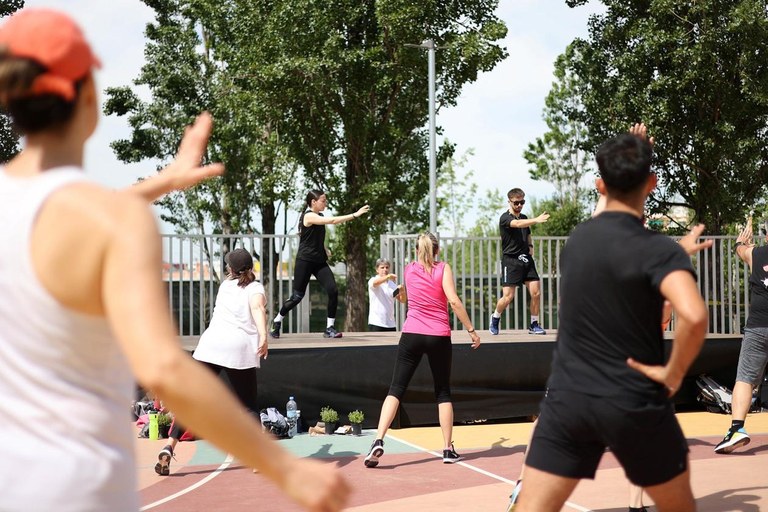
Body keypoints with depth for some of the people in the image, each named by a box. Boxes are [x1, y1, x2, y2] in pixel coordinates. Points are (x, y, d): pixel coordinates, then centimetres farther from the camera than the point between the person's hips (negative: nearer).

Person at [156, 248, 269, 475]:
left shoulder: (225, 285, 24)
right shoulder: (255, 288, 11)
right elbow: (257, 308, -11)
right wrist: (263, 336, -25)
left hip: (210, 344, 3)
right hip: (240, 348, -3)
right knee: (248, 406, 9)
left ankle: (168, 448, -9)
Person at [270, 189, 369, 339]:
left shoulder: (320, 216, 12)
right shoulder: (309, 216, -15)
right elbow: (333, 221, -28)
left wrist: (324, 249, 13)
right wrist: (355, 215, -30)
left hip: (320, 261, 7)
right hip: (305, 261, -7)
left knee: (333, 291, -10)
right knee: (297, 296, 0)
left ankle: (330, 328, -3)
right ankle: (277, 321, 22)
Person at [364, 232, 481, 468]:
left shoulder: (408, 269, 10)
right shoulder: (443, 268, 0)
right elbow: (453, 301, -10)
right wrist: (471, 330, -7)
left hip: (411, 334, 1)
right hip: (439, 337, -1)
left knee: (396, 389, 1)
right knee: (443, 393, 12)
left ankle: (378, 441, -16)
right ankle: (448, 449, 11)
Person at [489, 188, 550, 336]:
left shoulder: (524, 217, 15)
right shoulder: (505, 218, -7)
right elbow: (518, 224, -30)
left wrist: (530, 247, 12)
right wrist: (536, 220, -42)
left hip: (526, 259, 6)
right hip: (511, 260, -6)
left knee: (536, 293, -4)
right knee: (508, 297, -8)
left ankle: (534, 325, 10)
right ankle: (495, 317, 20)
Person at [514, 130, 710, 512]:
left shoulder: (577, 239, 5)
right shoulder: (658, 250, -13)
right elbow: (693, 316, -30)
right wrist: (673, 374, -16)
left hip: (568, 398, 4)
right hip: (635, 404, -4)